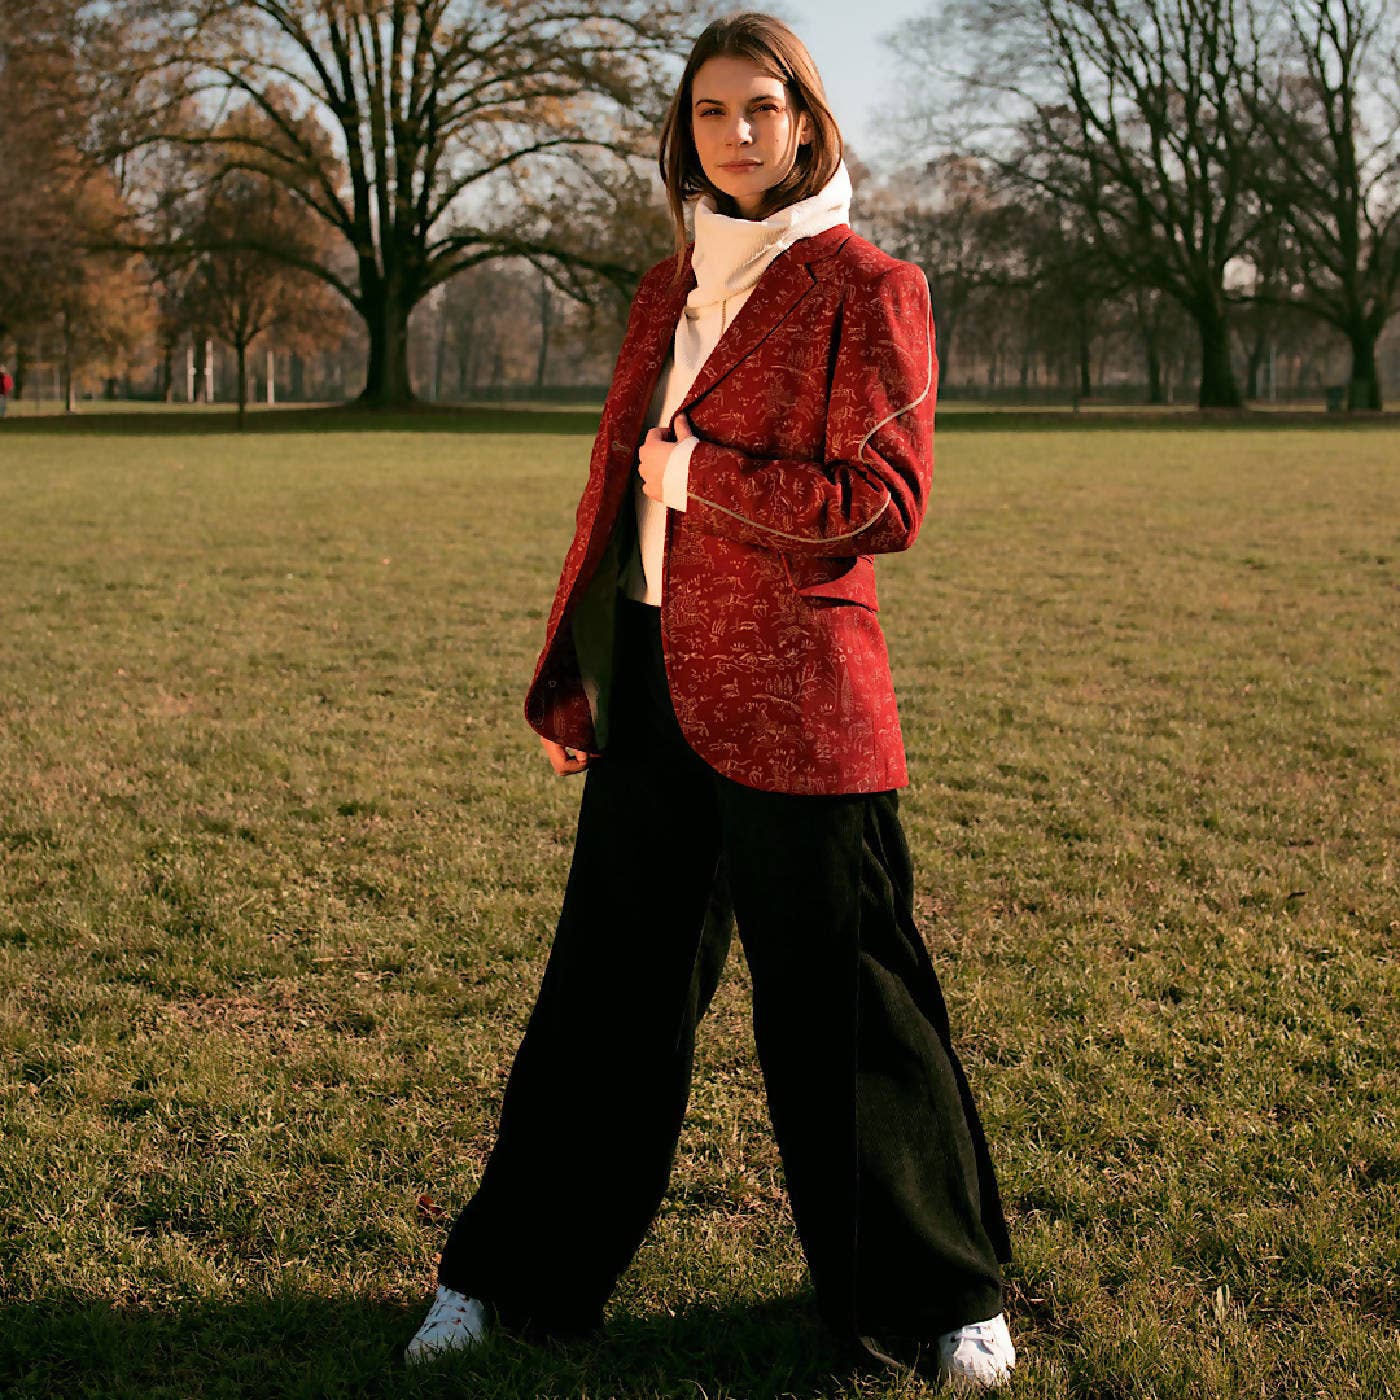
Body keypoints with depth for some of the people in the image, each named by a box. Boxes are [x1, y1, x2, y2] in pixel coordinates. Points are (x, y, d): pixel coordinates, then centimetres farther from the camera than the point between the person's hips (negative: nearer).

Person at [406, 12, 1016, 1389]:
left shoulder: (862, 289, -4)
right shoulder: (666, 292, 15)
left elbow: (883, 500, -10)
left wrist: (708, 475, -12)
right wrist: (570, 679, 18)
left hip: (793, 702, -5)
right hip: (652, 690, 6)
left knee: (836, 1004, 2)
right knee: (609, 987, 12)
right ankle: (512, 1273, 25)